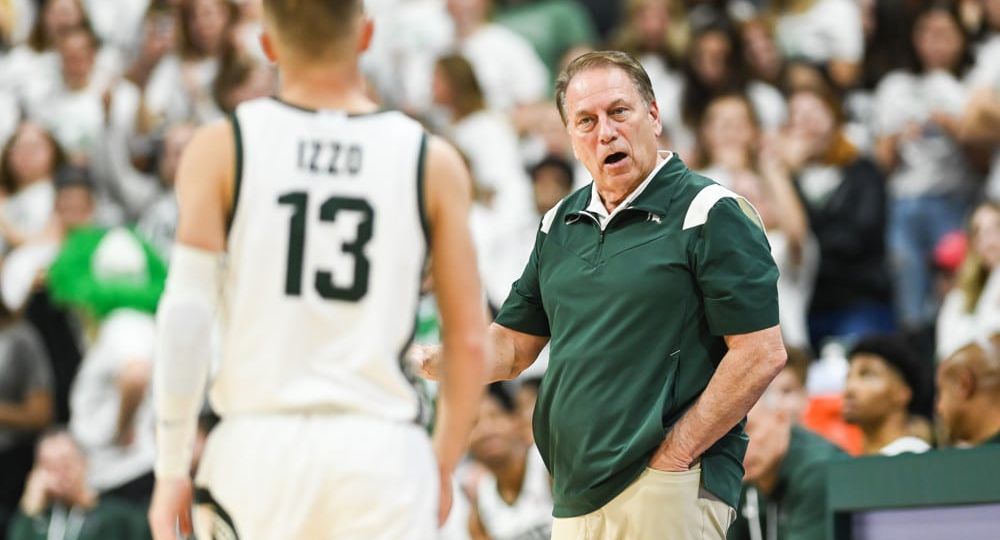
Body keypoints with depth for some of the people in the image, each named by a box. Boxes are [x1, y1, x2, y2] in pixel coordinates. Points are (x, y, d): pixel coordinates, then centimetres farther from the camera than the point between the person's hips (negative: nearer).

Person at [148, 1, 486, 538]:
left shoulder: (220, 149, 3)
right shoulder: (434, 162, 5)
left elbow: (186, 315, -5)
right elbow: (469, 342, 5)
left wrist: (171, 469, 0)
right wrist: (442, 467, 18)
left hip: (256, 441, 0)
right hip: (383, 452, 0)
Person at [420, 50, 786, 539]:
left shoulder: (710, 214, -6)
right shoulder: (560, 224, 16)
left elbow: (762, 353, -11)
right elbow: (512, 345, 20)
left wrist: (673, 457, -14)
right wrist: (429, 362, -1)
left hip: (669, 495, -7)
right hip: (574, 498, 7)